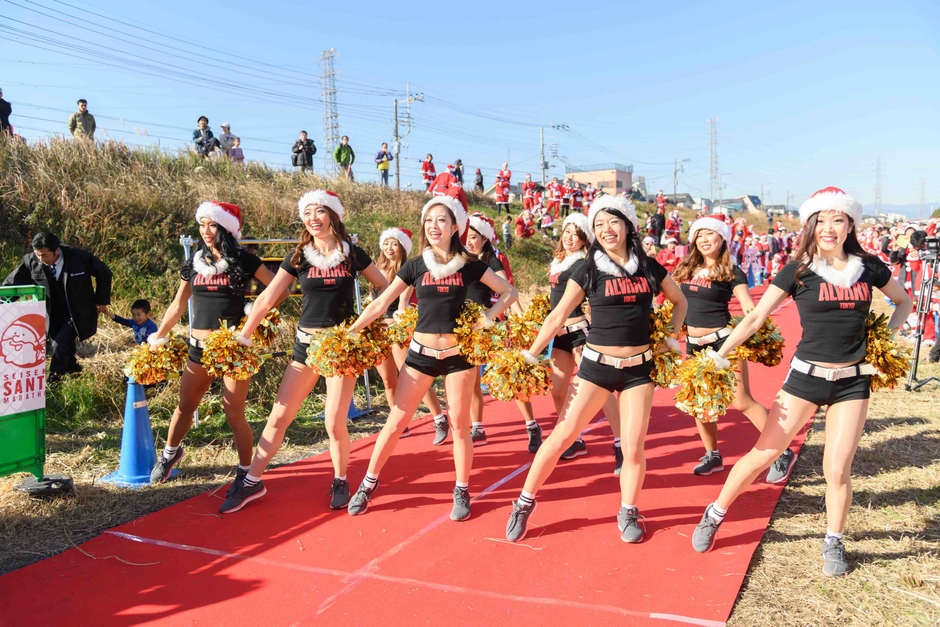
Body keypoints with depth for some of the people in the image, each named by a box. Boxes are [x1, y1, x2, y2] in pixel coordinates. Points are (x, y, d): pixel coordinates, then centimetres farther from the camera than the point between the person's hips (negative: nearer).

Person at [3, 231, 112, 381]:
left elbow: (104, 273, -7)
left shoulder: (79, 257, -22)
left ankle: (53, 381, 2)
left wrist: (101, 300, -2)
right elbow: (12, 283, -5)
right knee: (63, 347, 12)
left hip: (77, 313, -4)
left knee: (60, 345, -14)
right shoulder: (31, 261, -16)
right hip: (53, 314, 4)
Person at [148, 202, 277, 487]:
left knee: (234, 413, -1)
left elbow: (279, 290, -3)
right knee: (185, 407, 15)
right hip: (200, 347, 4)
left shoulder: (243, 260, -5)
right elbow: (178, 305, 15)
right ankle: (170, 453, 41)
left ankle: (246, 471, 14)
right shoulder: (194, 263, 7)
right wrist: (159, 336, 14)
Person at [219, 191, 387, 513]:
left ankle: (340, 481, 20)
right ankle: (252, 482, 19)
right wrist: (242, 337, -2)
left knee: (334, 423, -5)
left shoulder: (352, 254, -2)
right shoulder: (298, 257, 1)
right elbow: (266, 299, 0)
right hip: (307, 344, 2)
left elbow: (385, 286, 9)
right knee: (278, 417, 4)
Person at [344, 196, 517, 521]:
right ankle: (368, 484, 18)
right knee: (396, 421, 4)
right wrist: (348, 333, -7)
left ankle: (462, 491, 21)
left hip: (458, 354, -1)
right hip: (421, 353, 1)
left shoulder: (469, 265, -2)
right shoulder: (416, 265, -1)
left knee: (459, 423, 5)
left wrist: (489, 317, -10)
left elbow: (509, 292, 5)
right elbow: (380, 303, -1)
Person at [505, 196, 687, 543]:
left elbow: (680, 301, 18)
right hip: (597, 365, -2)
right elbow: (558, 316, -3)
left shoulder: (650, 267, 2)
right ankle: (524, 503, 12)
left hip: (639, 368, 2)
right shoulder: (589, 271, -4)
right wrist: (530, 354, -6)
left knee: (633, 446, 1)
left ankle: (628, 513, 24)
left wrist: (671, 337, 5)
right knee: (563, 435, -2)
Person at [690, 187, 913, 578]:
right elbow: (756, 317, -9)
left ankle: (834, 543, 25)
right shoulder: (799, 271, -6)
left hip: (852, 381, 2)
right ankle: (714, 516, 17)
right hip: (806, 376, -2)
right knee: (763, 454, 0)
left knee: (837, 469, 2)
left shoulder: (869, 268, 1)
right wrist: (719, 356, -17)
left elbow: (904, 302, 18)